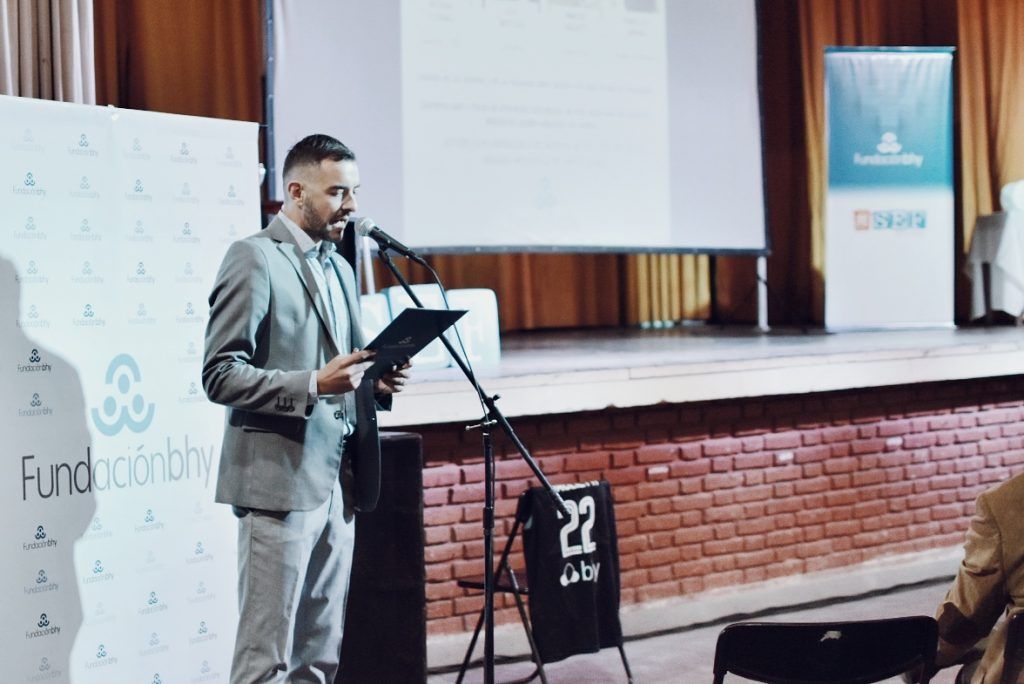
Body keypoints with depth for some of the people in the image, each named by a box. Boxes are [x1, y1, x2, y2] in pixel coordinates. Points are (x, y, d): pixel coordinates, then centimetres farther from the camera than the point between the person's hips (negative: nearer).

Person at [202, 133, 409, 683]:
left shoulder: (339, 267, 18)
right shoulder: (254, 260, -7)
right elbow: (220, 375, -13)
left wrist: (375, 383, 4)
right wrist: (314, 384, -23)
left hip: (339, 486, 8)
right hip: (279, 482, -8)